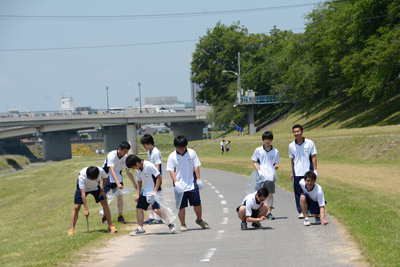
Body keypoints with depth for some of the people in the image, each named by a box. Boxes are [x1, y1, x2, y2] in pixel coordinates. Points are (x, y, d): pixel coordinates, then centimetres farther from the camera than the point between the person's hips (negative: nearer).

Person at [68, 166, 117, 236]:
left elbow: (105, 178, -6)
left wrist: (102, 190, -6)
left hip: (95, 187, 2)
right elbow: (83, 193, -40)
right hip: (82, 188, -2)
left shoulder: (101, 171, -34)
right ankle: (71, 229, -5)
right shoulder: (82, 176, -41)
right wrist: (86, 209, -41)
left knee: (104, 203, -9)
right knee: (76, 207, -12)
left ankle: (110, 226, 1)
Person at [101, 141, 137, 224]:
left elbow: (128, 171, -3)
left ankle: (120, 217, 6)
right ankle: (104, 217, 5)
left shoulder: (125, 157, -12)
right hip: (107, 176, -4)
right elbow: (112, 171, -36)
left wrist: (134, 184, -4)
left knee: (120, 196, -4)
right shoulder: (111, 155, -28)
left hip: (118, 176, 4)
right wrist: (118, 184, -46)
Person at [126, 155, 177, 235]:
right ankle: (140, 229, 12)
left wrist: (155, 191, -20)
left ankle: (170, 224, -5)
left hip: (154, 191, -8)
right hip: (145, 191, 8)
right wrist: (138, 194, 11)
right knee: (139, 208, 3)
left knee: (156, 209, -19)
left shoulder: (149, 166, -19)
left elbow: (159, 177, -18)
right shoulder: (138, 170, 5)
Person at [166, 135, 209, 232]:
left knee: (197, 203, 2)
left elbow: (196, 167, 4)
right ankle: (183, 224, 11)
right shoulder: (172, 156, -2)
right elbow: (171, 170, -4)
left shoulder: (192, 153, 1)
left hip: (192, 184, 1)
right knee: (181, 206, 0)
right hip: (179, 186, -1)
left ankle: (199, 220, 24)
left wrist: (198, 179, -1)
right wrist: (176, 182, -15)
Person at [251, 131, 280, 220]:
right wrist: (258, 171, -8)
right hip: (261, 176, -1)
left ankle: (269, 212, 4)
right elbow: (254, 162, 8)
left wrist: (276, 166, -8)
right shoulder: (258, 150, 5)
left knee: (270, 194, -1)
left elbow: (276, 163, 16)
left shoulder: (275, 151, 9)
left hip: (271, 176, 1)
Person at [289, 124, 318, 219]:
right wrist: (292, 173, 12)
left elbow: (313, 157, 2)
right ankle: (301, 211, 6)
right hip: (297, 173, 2)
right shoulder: (291, 146, 5)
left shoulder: (309, 143, -1)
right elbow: (292, 159, 13)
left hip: (308, 172, -2)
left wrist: (315, 170, -4)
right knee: (298, 193, 0)